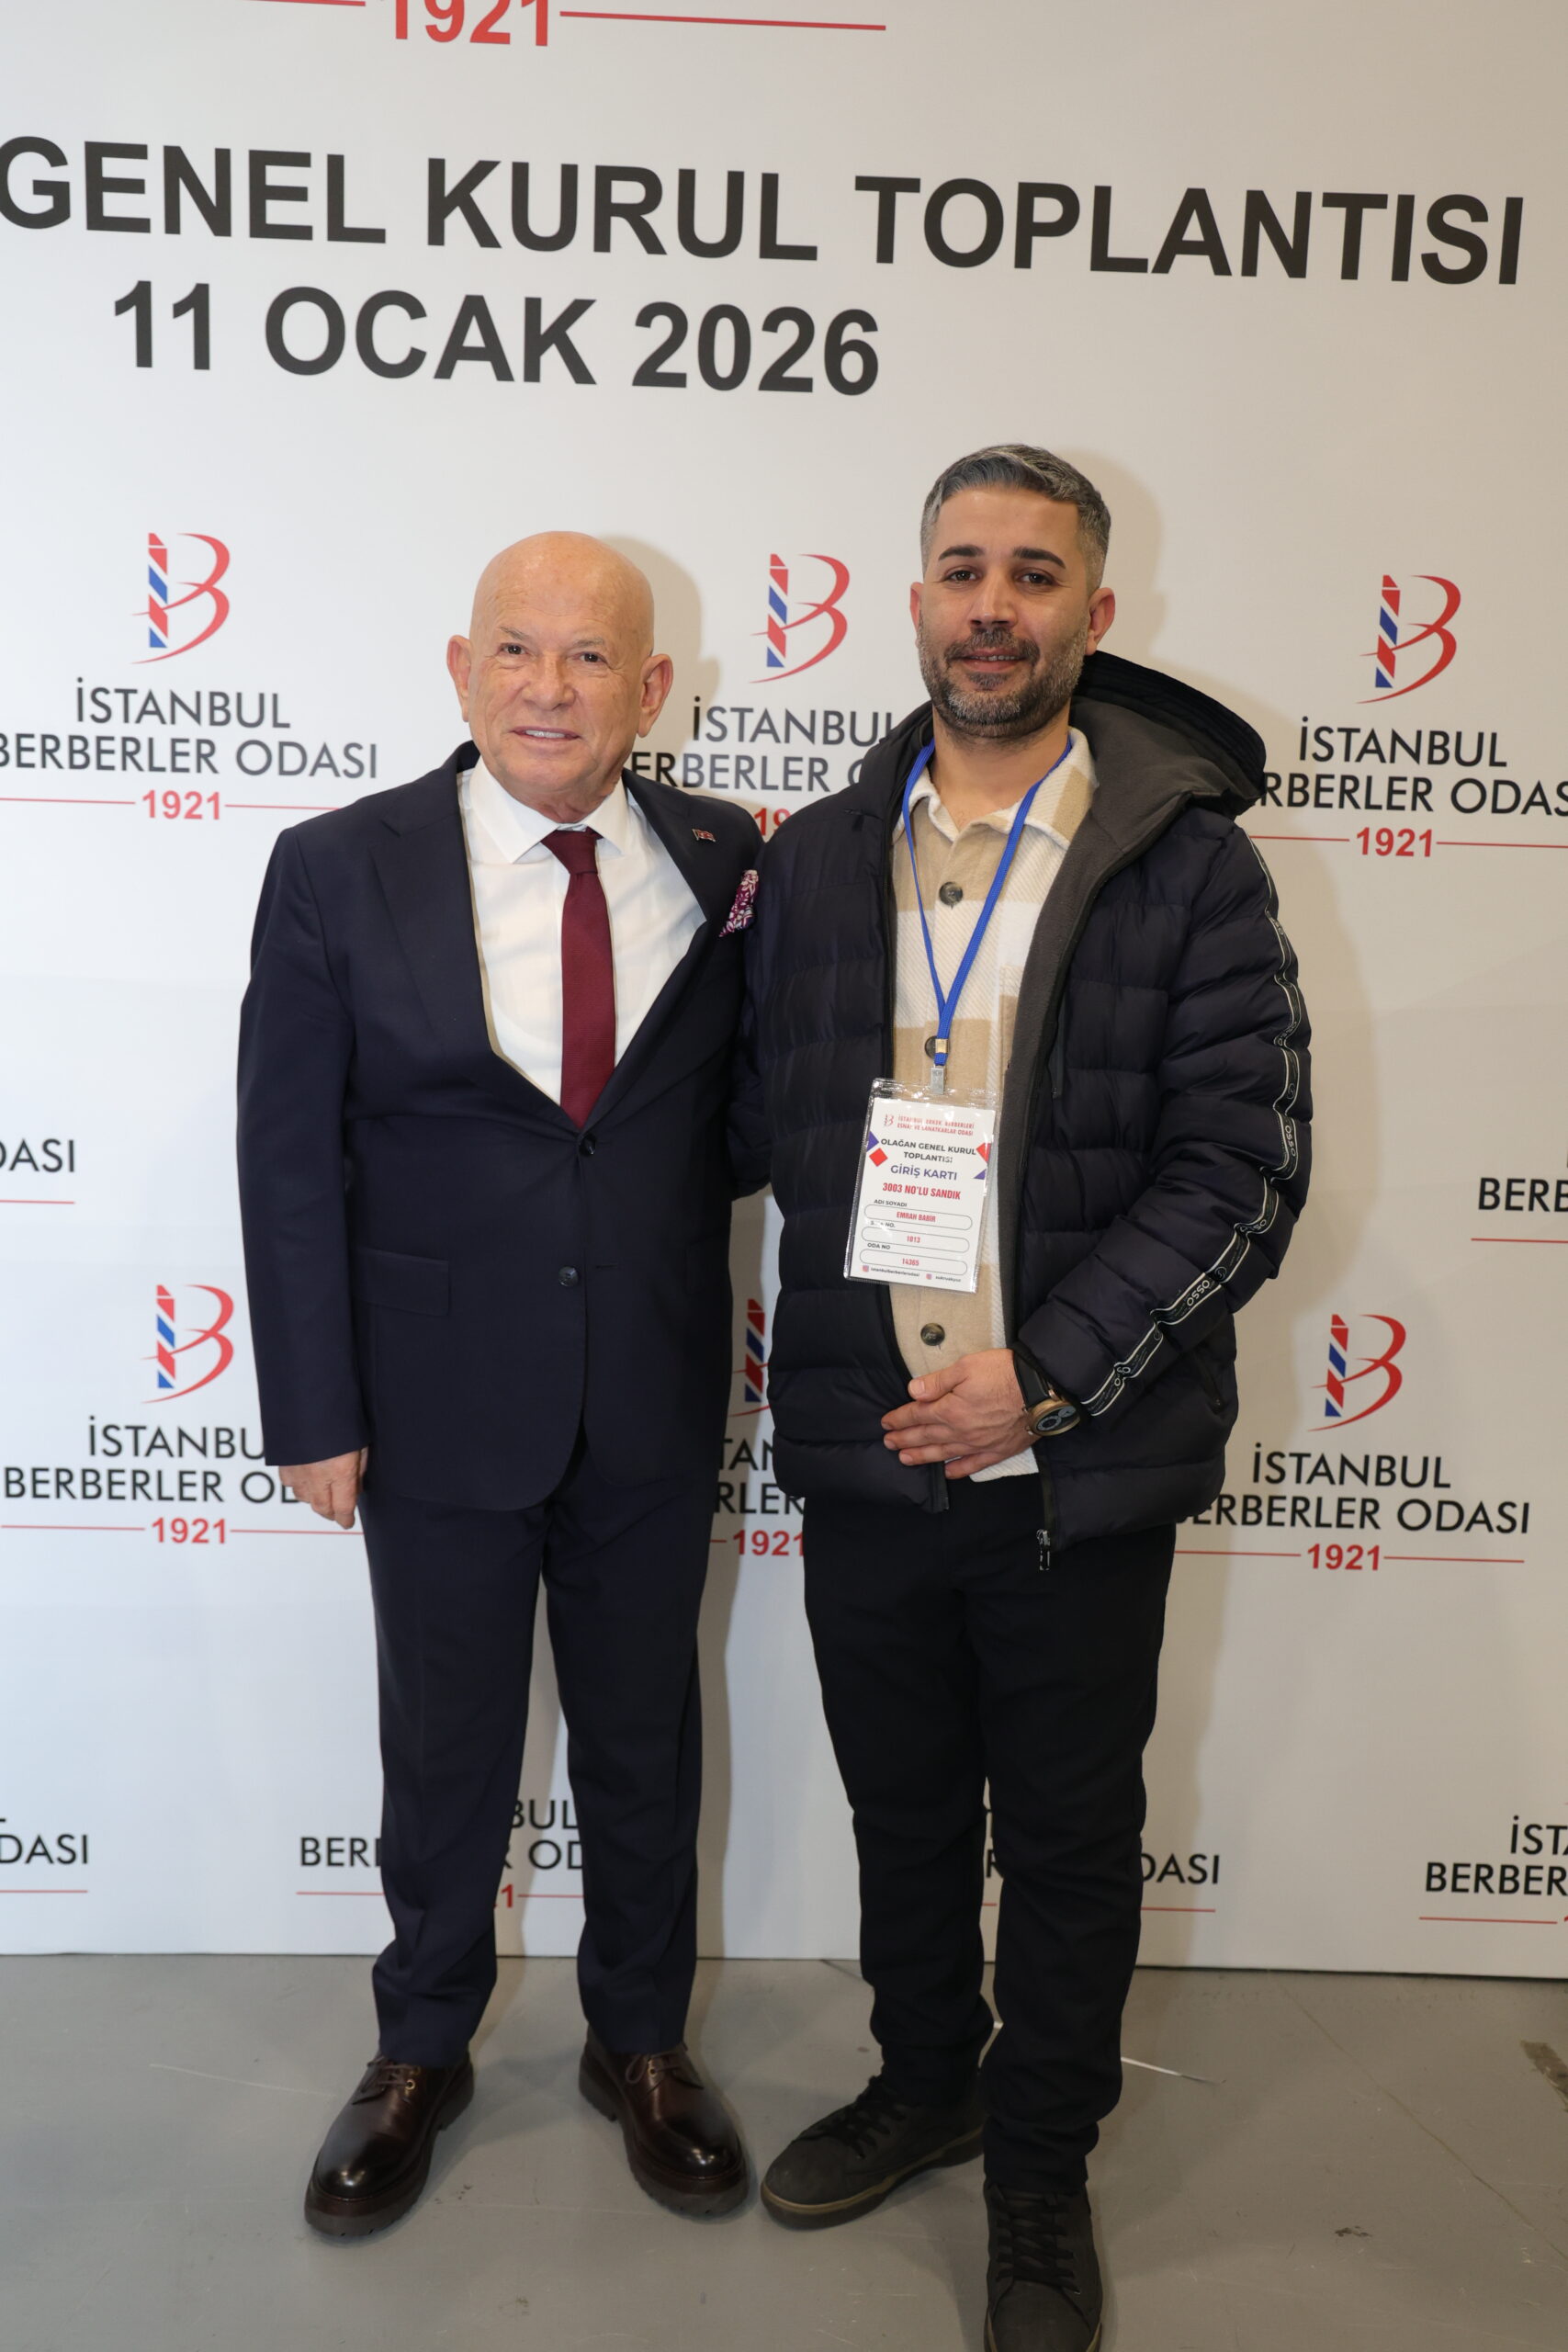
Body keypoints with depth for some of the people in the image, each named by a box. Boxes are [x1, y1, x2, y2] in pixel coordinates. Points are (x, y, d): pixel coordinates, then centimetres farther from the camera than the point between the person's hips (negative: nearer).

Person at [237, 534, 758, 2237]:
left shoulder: (726, 865, -3)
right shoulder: (340, 870, -8)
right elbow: (290, 1160, -7)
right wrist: (315, 1415, -8)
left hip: (654, 1409, 2)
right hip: (440, 1408, -1)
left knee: (645, 1744, 19)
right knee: (442, 1757, 17)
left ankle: (640, 2045, 43)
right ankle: (419, 2057, 43)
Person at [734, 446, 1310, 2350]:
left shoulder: (1190, 866, -7)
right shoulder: (816, 857, 4)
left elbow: (1243, 1173, -11)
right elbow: (761, 1128, 9)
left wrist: (1039, 1375, -16)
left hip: (1081, 1464, -3)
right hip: (864, 1443, 3)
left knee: (1069, 1836, 14)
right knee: (902, 1806, 21)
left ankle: (1040, 2170, 37)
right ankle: (923, 2081, 46)